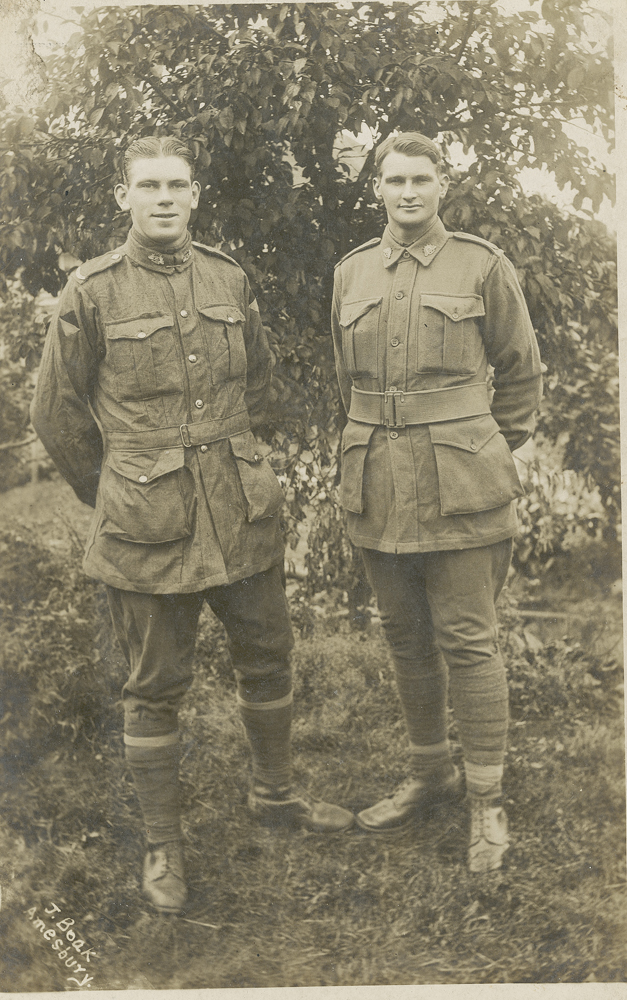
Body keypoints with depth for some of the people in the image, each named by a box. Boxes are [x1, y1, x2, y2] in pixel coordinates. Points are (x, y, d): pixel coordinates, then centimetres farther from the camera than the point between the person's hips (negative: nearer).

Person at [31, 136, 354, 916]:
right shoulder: (92, 292, -7)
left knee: (267, 656, 16)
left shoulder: (228, 278, 5)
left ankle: (274, 792, 39)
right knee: (154, 689, 7)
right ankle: (162, 845, 24)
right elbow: (57, 412, 1)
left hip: (244, 514, 4)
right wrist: (118, 493, 9)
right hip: (148, 530, -4)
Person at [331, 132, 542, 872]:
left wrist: (488, 455, 9)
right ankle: (430, 775, 31)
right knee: (405, 639, 13)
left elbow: (520, 372, 6)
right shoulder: (350, 273, 9)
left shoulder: (482, 265, -1)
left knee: (467, 641, 0)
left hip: (460, 492, -4)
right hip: (377, 491, 4)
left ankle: (487, 800, 15)